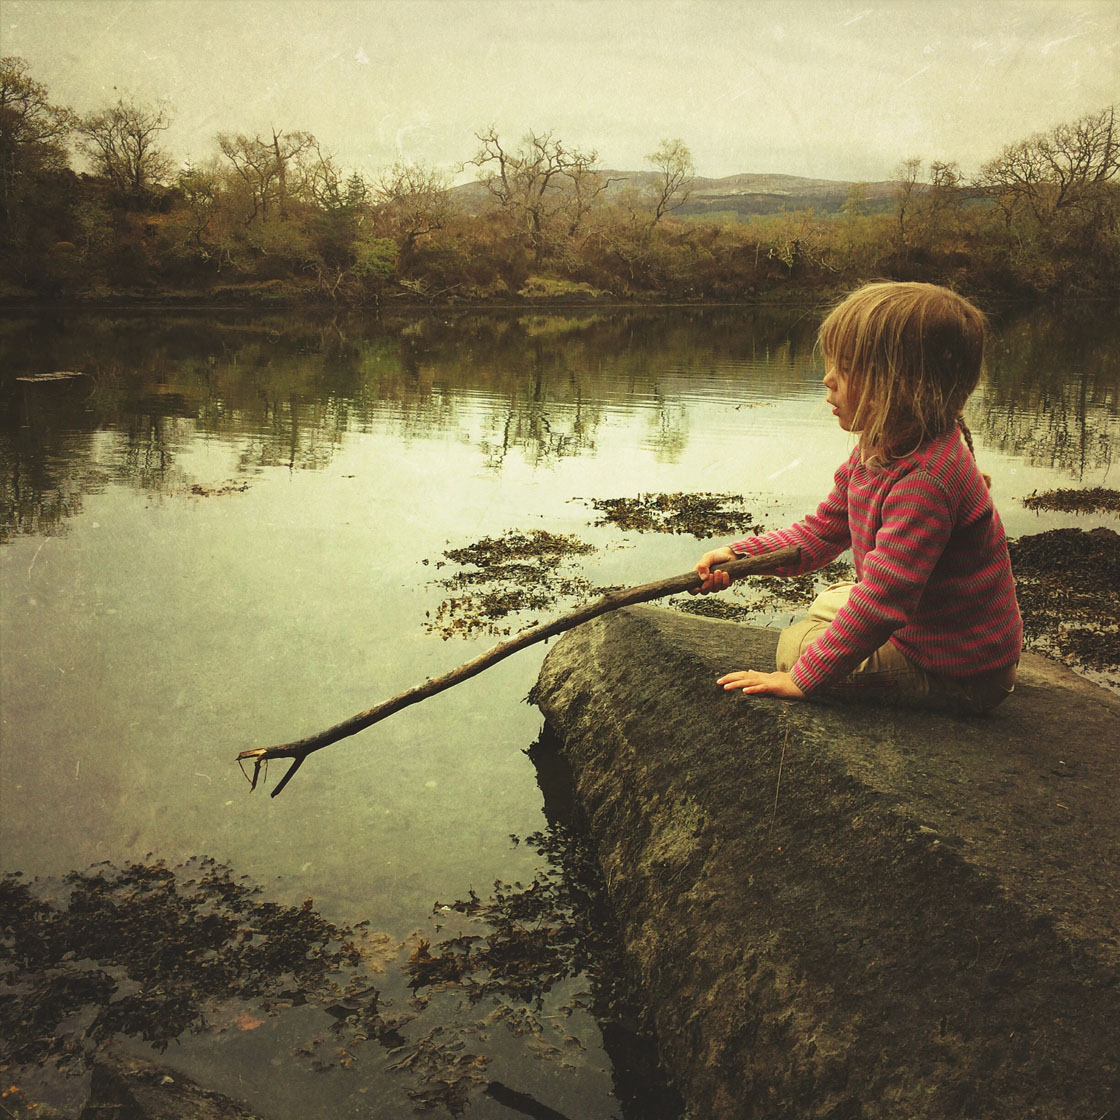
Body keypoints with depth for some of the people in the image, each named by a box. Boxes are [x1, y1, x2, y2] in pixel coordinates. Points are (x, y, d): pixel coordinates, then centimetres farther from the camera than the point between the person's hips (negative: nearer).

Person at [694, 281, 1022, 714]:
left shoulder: (924, 482, -34)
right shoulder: (873, 454, 0)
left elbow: (881, 603, -35)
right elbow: (820, 533, 9)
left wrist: (803, 680, -29)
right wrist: (737, 555, -4)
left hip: (956, 674, -10)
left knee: (796, 642, -3)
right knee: (827, 602, 27)